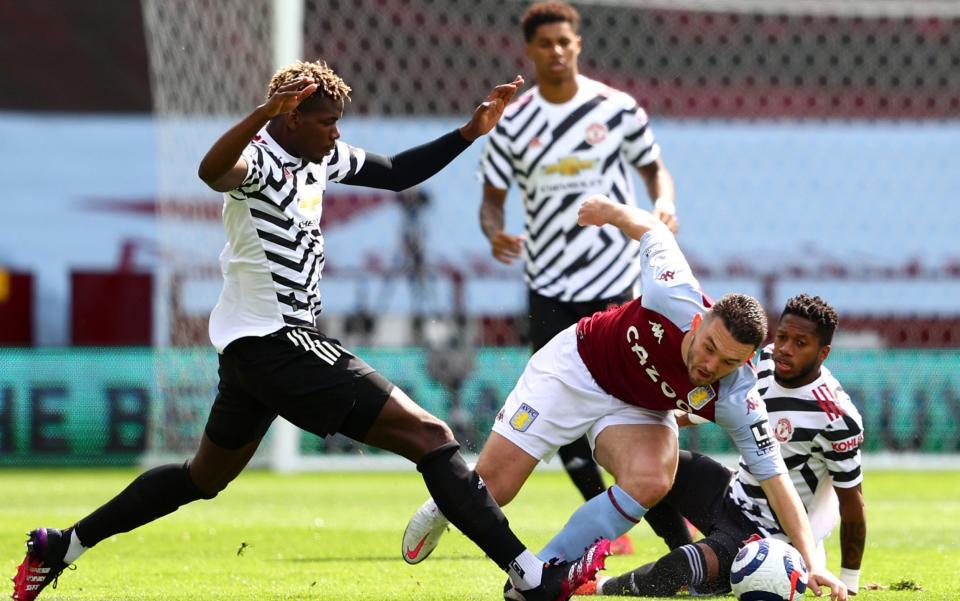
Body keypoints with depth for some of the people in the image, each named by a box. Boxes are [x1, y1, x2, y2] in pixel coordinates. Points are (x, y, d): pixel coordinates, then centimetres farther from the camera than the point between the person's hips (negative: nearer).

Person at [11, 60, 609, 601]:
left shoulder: (323, 156, 9)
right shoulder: (261, 159, -19)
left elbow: (397, 173, 21)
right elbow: (214, 171, -43)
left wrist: (471, 132, 11)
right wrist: (266, 111, -58)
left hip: (257, 348, 10)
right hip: (273, 340, -10)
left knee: (205, 478, 24)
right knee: (429, 435, -14)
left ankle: (61, 546, 27)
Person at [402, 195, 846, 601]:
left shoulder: (737, 398, -31)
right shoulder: (675, 297, -36)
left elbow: (774, 477, -28)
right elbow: (652, 230, -16)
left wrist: (810, 562, -36)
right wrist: (610, 210, 3)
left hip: (638, 410, 1)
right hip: (576, 367, -1)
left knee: (651, 481, -31)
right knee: (491, 488, -5)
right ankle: (444, 506, 36)